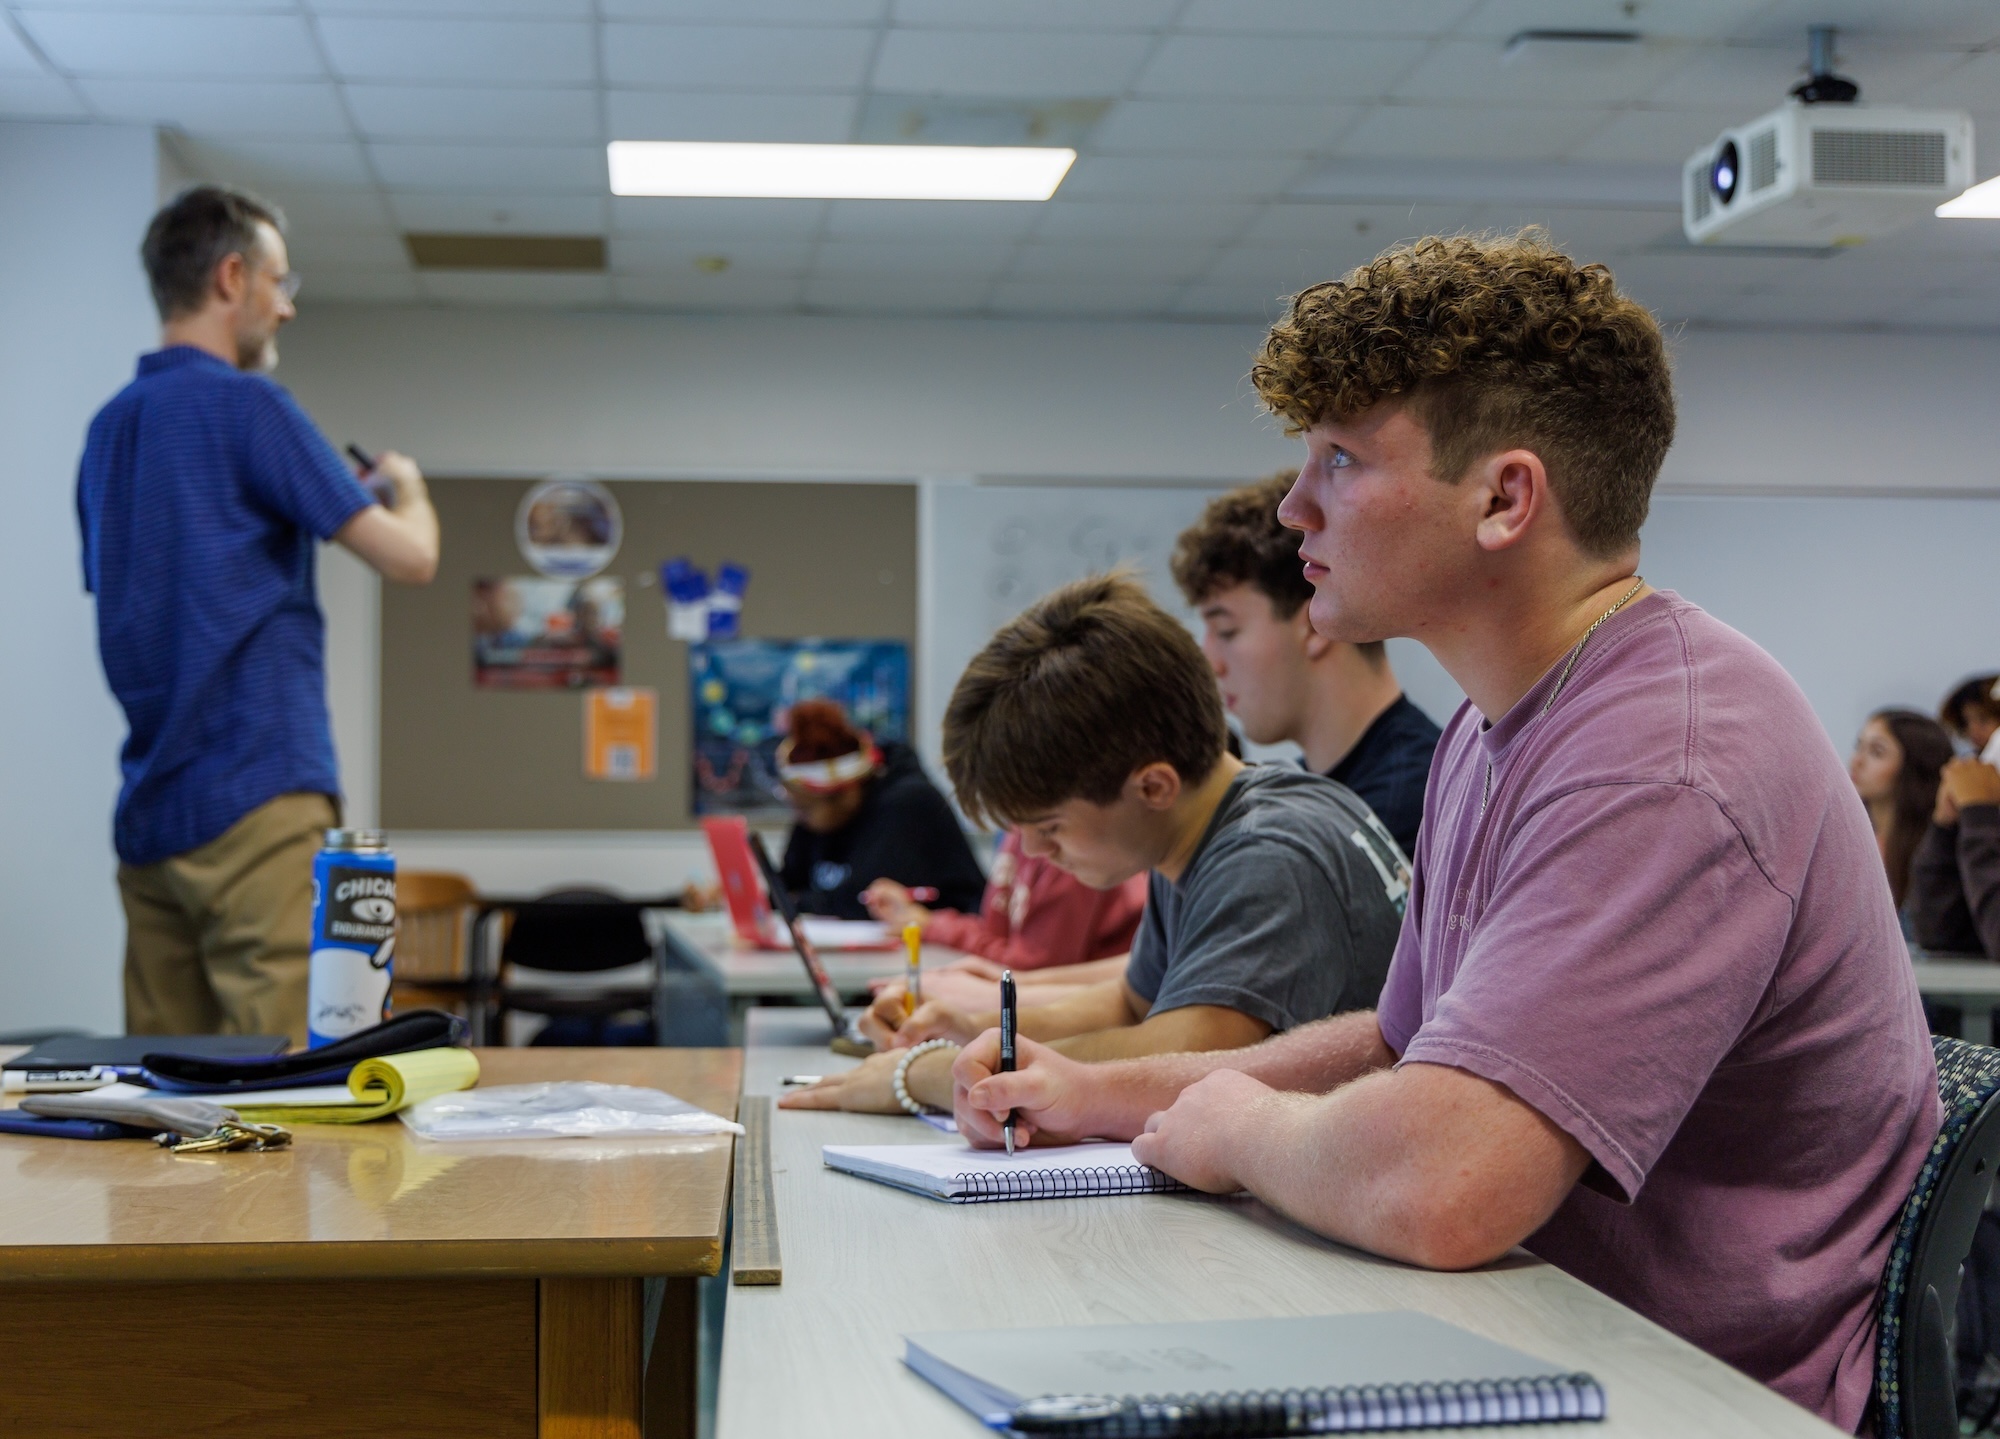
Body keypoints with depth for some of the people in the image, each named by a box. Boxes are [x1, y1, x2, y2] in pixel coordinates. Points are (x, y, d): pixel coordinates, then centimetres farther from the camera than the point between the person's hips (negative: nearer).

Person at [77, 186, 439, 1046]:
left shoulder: (110, 427, 14)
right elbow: (410, 558, -7)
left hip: (148, 808, 8)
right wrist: (408, 490, 16)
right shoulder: (248, 405, -9)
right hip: (255, 799, -8)